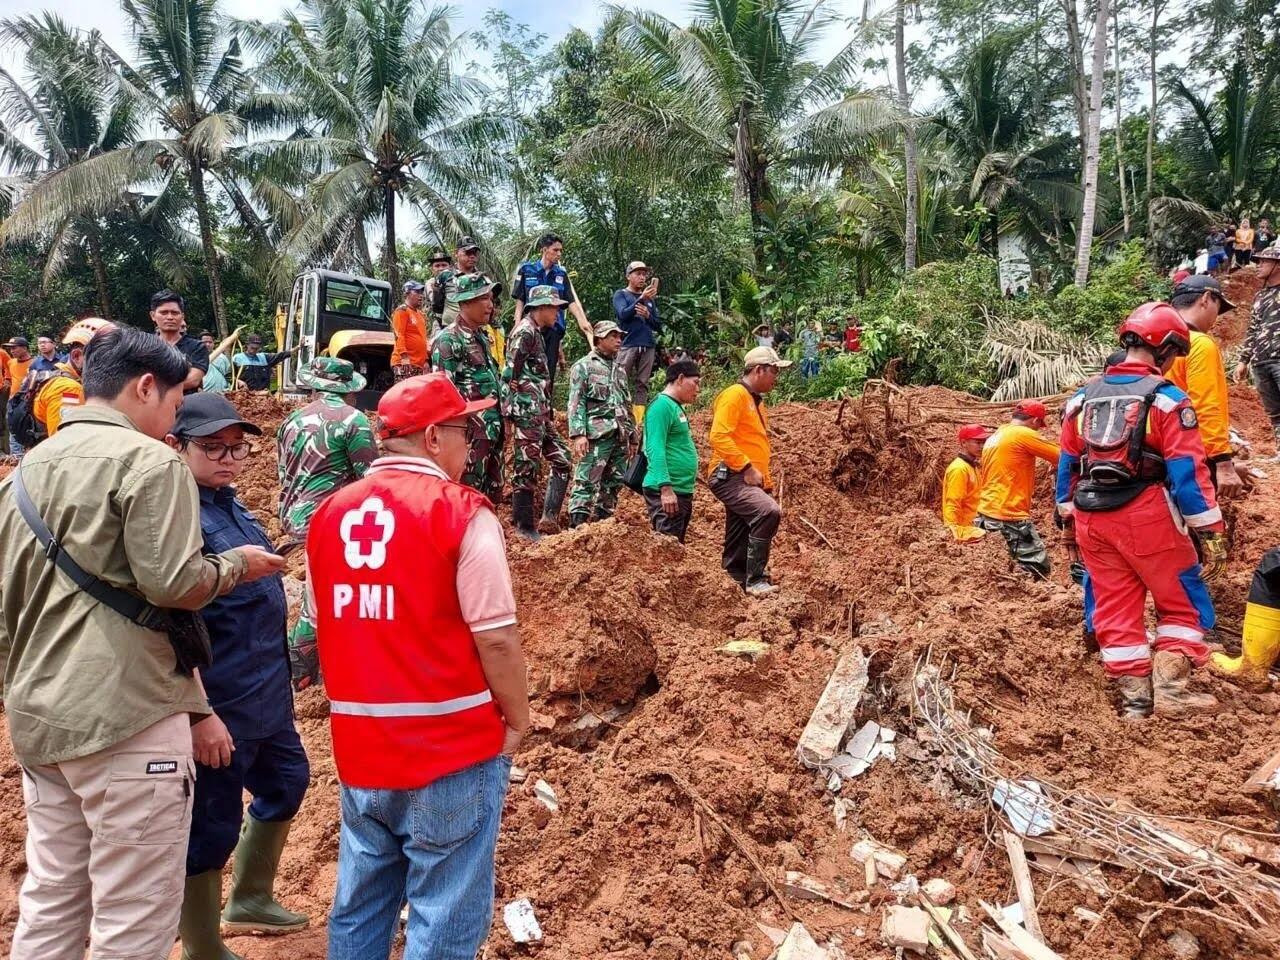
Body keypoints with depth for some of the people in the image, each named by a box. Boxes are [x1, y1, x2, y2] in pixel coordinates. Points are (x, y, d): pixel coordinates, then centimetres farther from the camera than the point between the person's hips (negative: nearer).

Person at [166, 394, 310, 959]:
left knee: (286, 782, 26)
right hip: (217, 704, -10)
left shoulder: (228, 503, 8)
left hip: (264, 695, 10)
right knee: (210, 828, 5)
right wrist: (200, 715, -26)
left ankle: (250, 899, 46)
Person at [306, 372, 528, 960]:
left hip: (359, 745, 6)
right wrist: (517, 721, -2)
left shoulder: (331, 512, 5)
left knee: (359, 905, 21)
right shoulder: (460, 511, -14)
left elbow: (323, 627, 13)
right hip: (452, 745, -6)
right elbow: (495, 637, -17)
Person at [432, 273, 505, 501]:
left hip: (492, 430, 9)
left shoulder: (482, 337, 16)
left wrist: (500, 422, 19)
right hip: (469, 433, -9)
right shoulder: (448, 340, -11)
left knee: (491, 494, 14)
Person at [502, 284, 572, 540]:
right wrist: (512, 411, -16)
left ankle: (549, 519, 12)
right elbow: (510, 374, -18)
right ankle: (525, 528, 4)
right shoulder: (525, 331, -11)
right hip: (527, 411, -10)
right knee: (526, 468, -3)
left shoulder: (535, 332, 19)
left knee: (561, 460, 10)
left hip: (540, 413, 10)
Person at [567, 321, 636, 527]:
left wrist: (632, 437, 19)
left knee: (613, 484, 8)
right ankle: (577, 527, -11)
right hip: (596, 435, -7)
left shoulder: (620, 369, 22)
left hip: (620, 436, 7)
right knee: (586, 482, -11)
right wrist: (578, 433, -18)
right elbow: (576, 402, -7)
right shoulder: (583, 366, 2)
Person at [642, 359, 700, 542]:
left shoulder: (676, 407, 18)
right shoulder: (662, 405, -11)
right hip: (667, 492, -10)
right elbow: (655, 450, -20)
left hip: (682, 491, 10)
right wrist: (666, 487, -26)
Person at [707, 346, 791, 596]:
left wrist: (767, 483, 22)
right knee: (768, 511, -29)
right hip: (729, 476, -10)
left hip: (747, 480, 10)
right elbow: (719, 437, -20)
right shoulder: (735, 395, -8)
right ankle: (756, 581, -23)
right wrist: (747, 468, -21)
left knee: (738, 548, 10)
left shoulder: (756, 400, 22)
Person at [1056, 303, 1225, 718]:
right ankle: (1170, 688, 7)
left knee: (1115, 607, 11)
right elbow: (1188, 470, -12)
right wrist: (1211, 532, -9)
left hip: (1092, 519, 5)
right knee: (1182, 602, 12)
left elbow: (1067, 463, 14)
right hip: (1146, 516, -5)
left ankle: (1134, 696, 14)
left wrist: (1068, 513, 23)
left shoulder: (1082, 397, 9)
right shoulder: (1166, 398, -8)